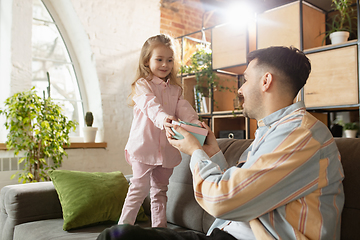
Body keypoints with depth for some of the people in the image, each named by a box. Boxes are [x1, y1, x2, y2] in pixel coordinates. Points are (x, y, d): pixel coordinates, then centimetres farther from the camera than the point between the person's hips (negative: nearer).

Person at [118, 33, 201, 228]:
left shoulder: (175, 89, 14)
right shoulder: (142, 85, -3)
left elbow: (184, 108, 0)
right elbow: (151, 105, -22)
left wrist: (195, 123, -21)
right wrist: (163, 119, -43)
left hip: (166, 148, 5)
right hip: (144, 146, -5)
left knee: (160, 190, 14)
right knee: (140, 187, -2)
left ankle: (159, 227, 26)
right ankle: (123, 227, 12)